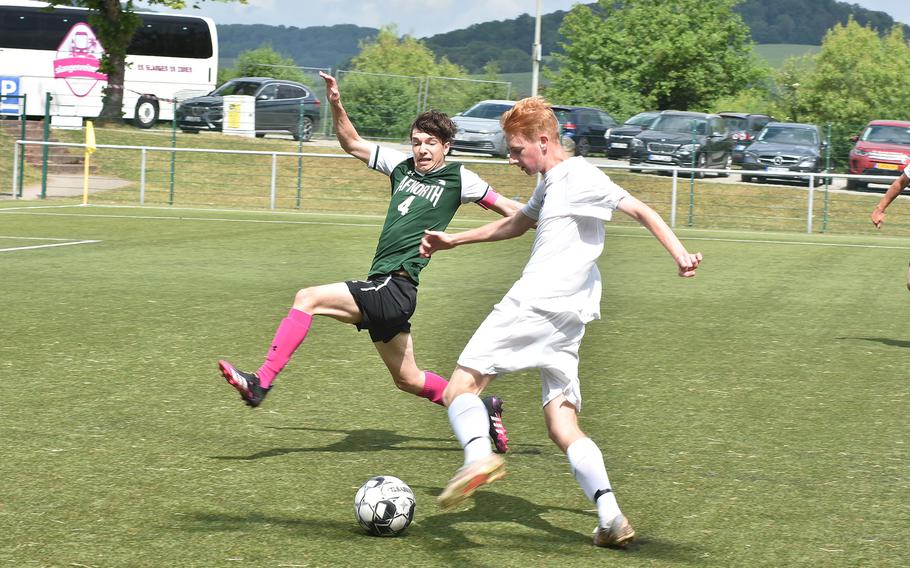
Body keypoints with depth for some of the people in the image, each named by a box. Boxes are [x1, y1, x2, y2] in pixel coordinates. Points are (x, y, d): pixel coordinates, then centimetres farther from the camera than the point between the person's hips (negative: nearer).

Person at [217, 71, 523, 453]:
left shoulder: (458, 179, 0)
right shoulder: (402, 166, 16)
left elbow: (504, 207, 11)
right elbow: (352, 143, 22)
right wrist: (336, 105, 9)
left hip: (394, 288, -8)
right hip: (383, 290, 8)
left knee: (308, 298, -19)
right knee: (407, 378, 18)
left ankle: (260, 383, -24)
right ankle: (483, 409, 31)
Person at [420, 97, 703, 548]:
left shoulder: (579, 176, -4)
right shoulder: (550, 184, 24)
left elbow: (639, 210, -11)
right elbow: (515, 225, 41)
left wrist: (678, 252, -24)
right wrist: (454, 240, 48)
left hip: (532, 305, -10)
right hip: (566, 324, 10)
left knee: (460, 387, -6)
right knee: (562, 425, 4)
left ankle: (479, 455, -33)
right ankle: (611, 520, -9)